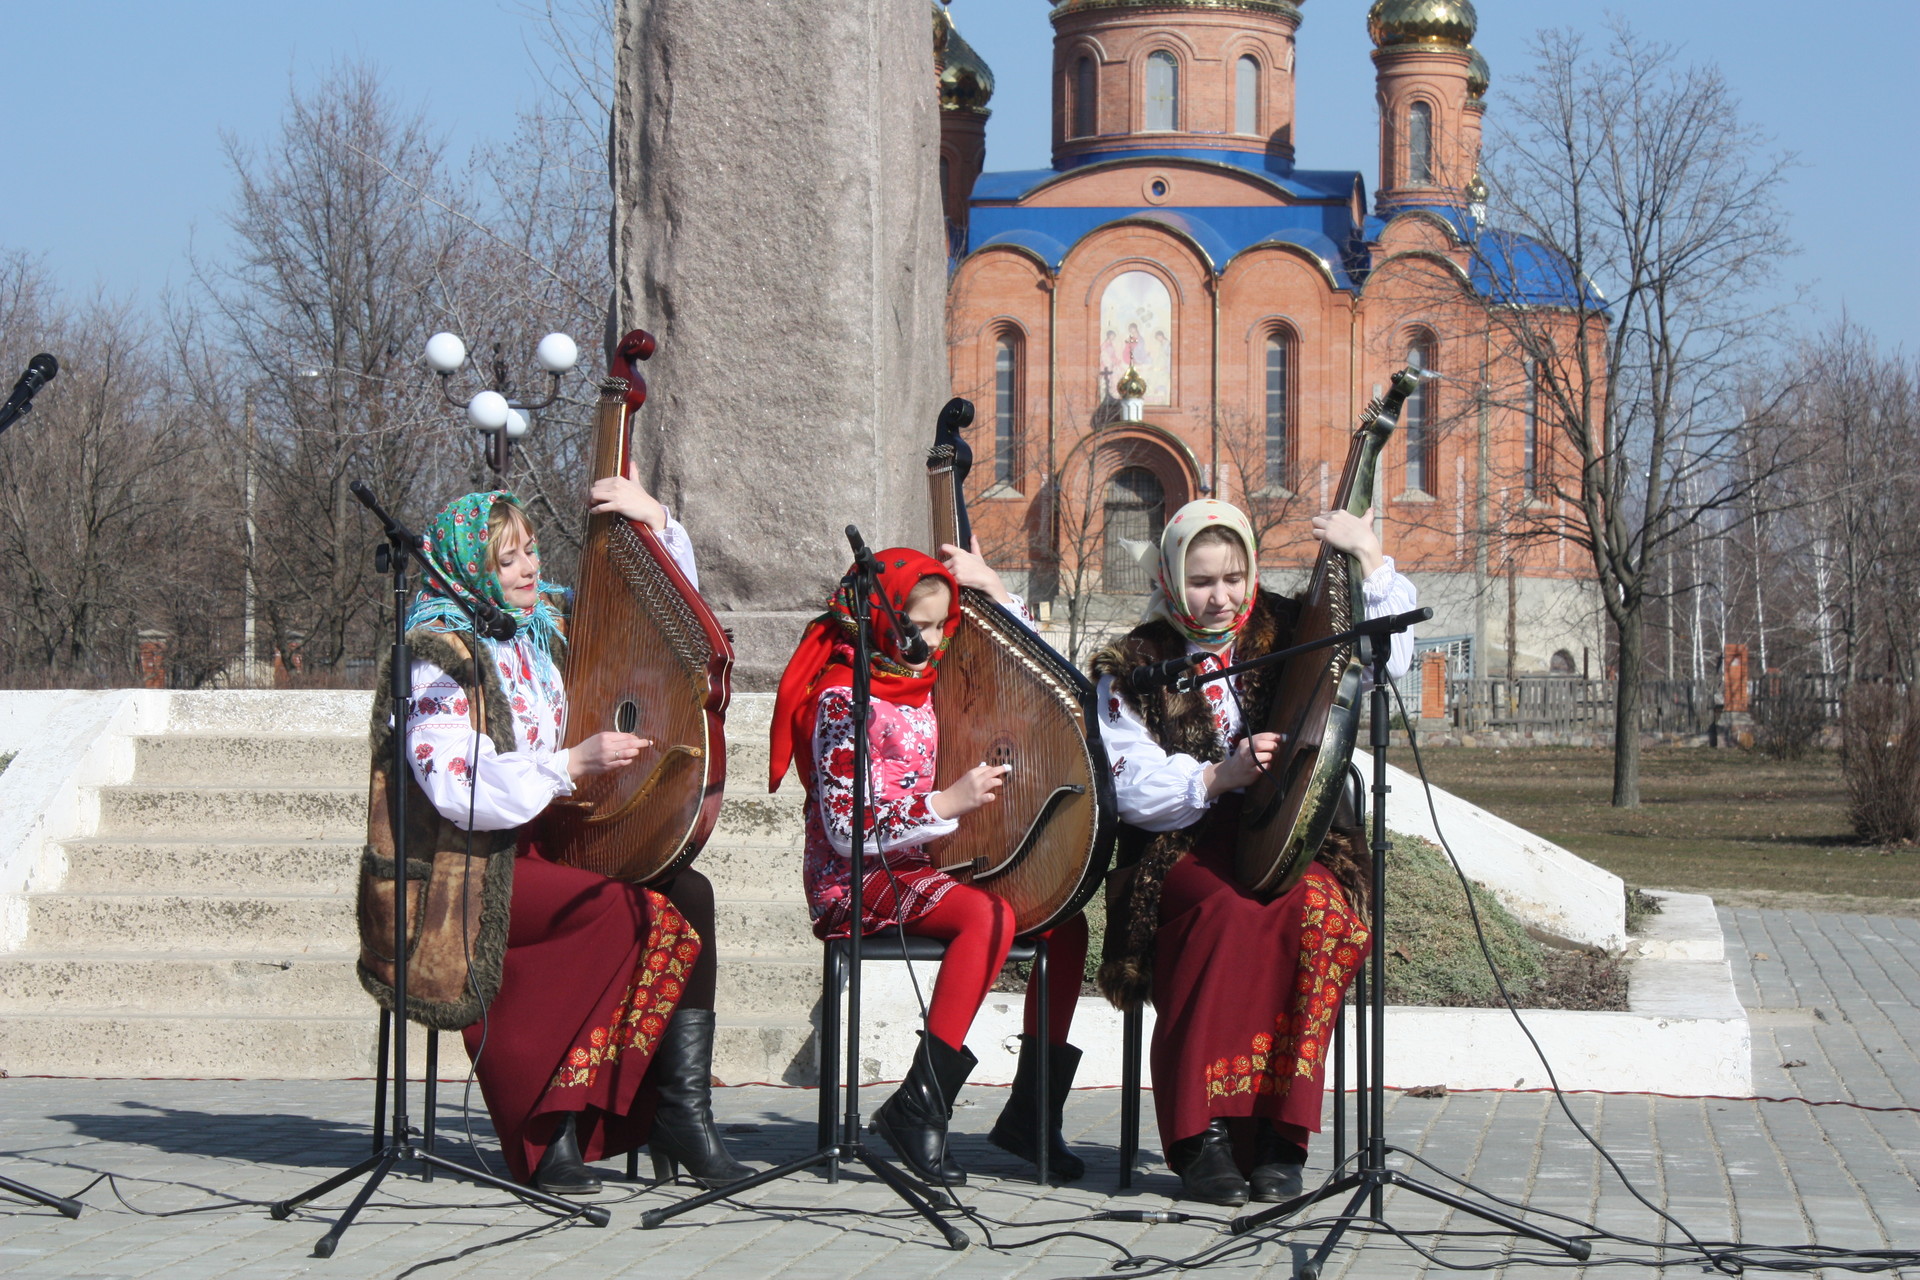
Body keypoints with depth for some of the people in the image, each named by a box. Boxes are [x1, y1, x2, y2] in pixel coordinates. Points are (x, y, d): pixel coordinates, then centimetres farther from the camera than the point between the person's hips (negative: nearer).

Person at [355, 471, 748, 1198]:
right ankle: (552, 1133, -24)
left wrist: (655, 524, 10)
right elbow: (459, 789, -18)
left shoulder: (547, 631, 14)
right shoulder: (438, 653, -7)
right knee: (621, 913, -29)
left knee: (687, 894, -19)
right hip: (472, 873, -7)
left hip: (541, 848, 7)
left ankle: (680, 1111, -24)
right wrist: (570, 765, -23)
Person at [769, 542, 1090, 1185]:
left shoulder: (932, 682, 11)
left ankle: (1032, 1112, -5)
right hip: (857, 886, -8)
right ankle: (918, 1107, -34)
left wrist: (992, 587, 13)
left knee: (1067, 921, -7)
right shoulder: (842, 700, -11)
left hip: (925, 867, 8)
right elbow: (846, 830, -18)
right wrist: (948, 802, -20)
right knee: (989, 915, -33)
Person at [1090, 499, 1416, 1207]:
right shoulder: (1133, 670, 9)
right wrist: (1219, 776, -17)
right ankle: (1200, 1132, -33)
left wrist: (1370, 558, -9)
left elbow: (1389, 656, 1)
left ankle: (1278, 1132, -29)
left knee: (1315, 908, -34)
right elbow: (1132, 788, -1)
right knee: (1231, 911, -37)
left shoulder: (1287, 637, 13)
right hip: (1185, 853, -2)